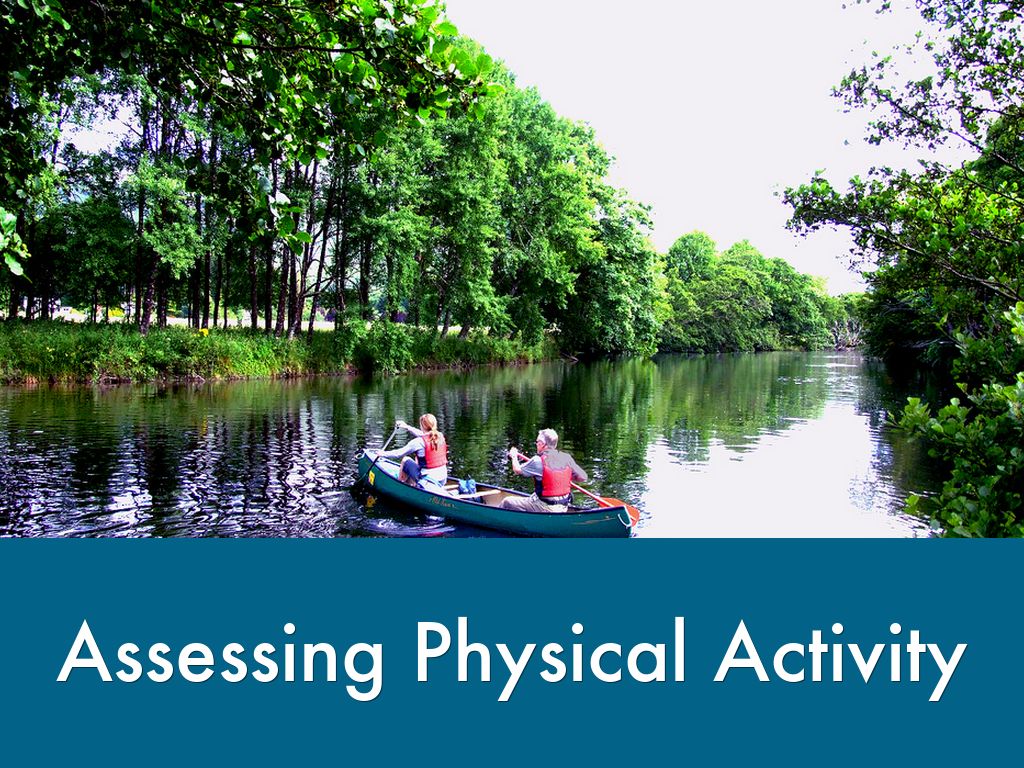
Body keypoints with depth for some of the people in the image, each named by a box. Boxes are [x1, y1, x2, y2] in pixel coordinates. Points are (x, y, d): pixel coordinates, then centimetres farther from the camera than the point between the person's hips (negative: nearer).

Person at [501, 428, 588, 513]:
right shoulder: (567, 458, -2)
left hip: (544, 508, -6)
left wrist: (514, 456, 21)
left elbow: (517, 470, 0)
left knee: (506, 502, 6)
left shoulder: (538, 461, -16)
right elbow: (583, 478, 2)